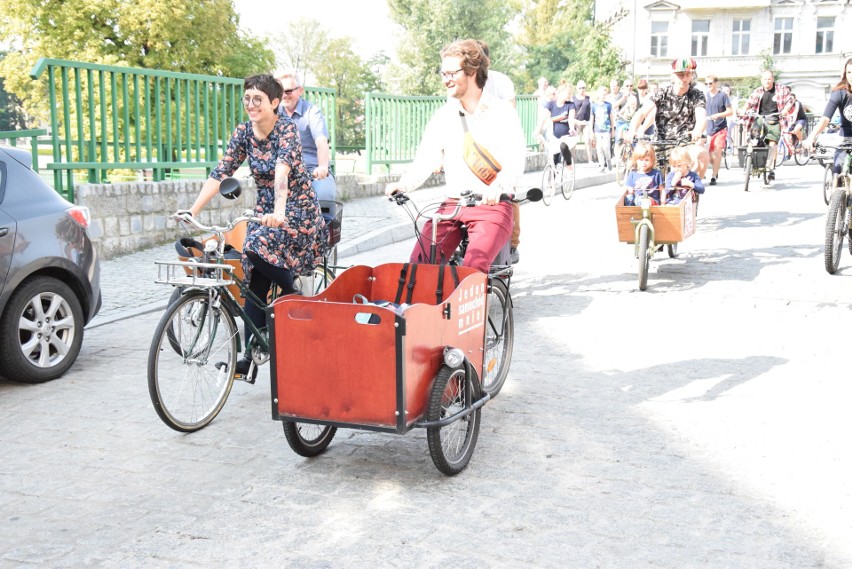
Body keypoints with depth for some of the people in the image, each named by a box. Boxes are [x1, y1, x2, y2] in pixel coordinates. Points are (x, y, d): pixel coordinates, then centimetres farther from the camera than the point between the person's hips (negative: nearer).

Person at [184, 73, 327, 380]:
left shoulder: (287, 129, -17)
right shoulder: (243, 132, -1)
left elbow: (282, 171, -34)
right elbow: (219, 174, -6)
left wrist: (279, 211, -49)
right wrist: (193, 210, -17)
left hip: (298, 209, -6)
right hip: (266, 209, 6)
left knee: (259, 246, -29)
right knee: (255, 282, -3)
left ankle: (295, 297, -3)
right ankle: (251, 357, 1)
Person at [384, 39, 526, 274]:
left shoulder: (502, 112, 0)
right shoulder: (443, 115, 11)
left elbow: (516, 160, -12)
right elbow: (426, 159, 4)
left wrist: (498, 187, -33)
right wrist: (403, 184, -17)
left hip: (492, 206, -4)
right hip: (452, 205, 4)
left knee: (474, 267, -27)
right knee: (419, 263, -16)